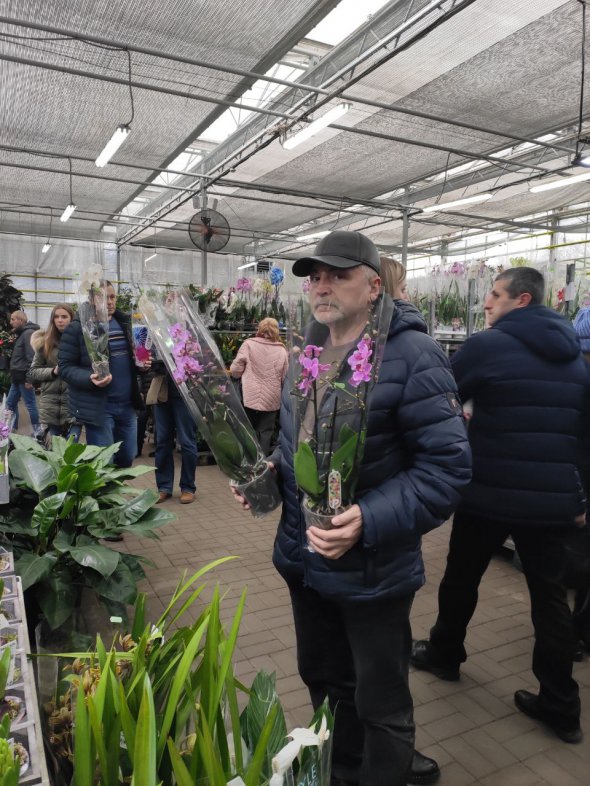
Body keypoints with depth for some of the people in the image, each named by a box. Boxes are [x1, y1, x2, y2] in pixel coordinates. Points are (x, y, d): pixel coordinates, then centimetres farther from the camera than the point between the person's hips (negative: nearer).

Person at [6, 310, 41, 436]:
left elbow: (32, 357, -22)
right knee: (10, 403, 15)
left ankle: (38, 432, 5)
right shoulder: (21, 334, 17)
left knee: (30, 405, -3)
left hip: (24, 377, -10)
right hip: (18, 377, 10)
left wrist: (29, 378, -23)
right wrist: (14, 375, 17)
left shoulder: (28, 333, -15)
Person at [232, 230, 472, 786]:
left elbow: (447, 466, -21)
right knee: (323, 679, 27)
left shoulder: (411, 356, -19)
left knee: (380, 705, 15)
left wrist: (369, 522, -31)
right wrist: (271, 468, -1)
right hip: (303, 556, 8)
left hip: (372, 570, -7)